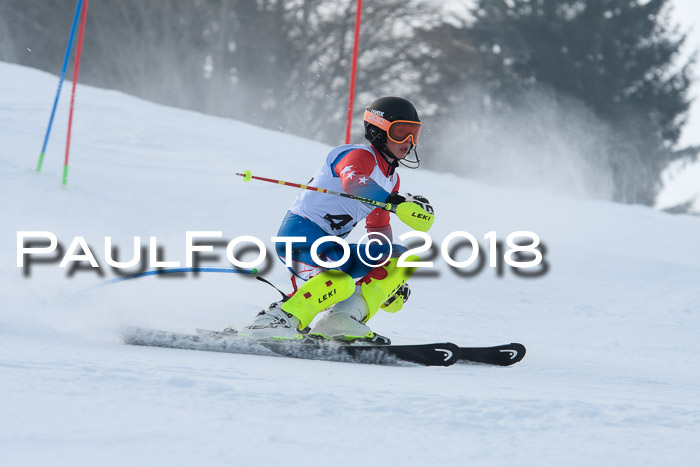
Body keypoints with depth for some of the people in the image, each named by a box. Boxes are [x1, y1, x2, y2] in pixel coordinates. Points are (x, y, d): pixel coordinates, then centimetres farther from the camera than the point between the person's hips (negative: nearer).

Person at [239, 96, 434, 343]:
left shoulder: (391, 179, 19)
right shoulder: (360, 156, -9)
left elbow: (379, 230, 30)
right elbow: (353, 183, -34)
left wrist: (393, 278, 28)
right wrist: (398, 201, -45)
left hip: (329, 247, 10)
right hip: (300, 231, -10)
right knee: (340, 283, -37)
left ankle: (346, 319, -12)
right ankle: (275, 321, -29)